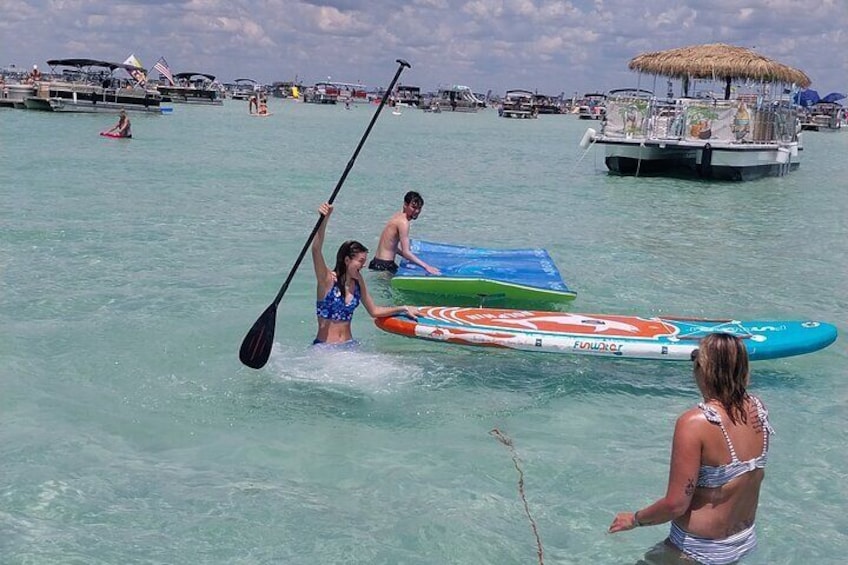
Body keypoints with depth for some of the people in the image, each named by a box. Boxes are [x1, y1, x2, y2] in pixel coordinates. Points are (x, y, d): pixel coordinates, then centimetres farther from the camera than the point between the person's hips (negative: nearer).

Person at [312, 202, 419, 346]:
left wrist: (403, 309, 13)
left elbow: (374, 311, 19)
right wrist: (324, 219, -38)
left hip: (349, 345, 5)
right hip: (324, 347, -5)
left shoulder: (358, 281, 7)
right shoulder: (328, 279, -10)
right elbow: (316, 249, -27)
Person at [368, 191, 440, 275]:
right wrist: (426, 266, -26)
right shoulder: (403, 222, -18)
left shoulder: (399, 216, 11)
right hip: (384, 266, -10)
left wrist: (410, 257, 13)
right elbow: (406, 252, -24)